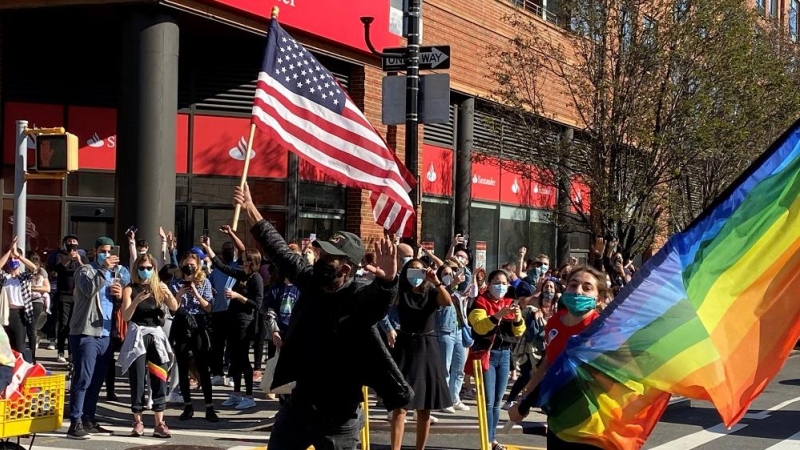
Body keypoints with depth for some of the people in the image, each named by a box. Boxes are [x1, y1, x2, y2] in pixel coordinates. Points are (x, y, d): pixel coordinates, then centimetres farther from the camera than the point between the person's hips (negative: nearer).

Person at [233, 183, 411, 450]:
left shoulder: (359, 299, -19)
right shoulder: (311, 281, 0)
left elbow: (380, 296, -41)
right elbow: (280, 251, 10)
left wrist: (387, 280, -65)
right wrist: (250, 209, 12)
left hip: (338, 413, -6)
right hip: (299, 402, 6)